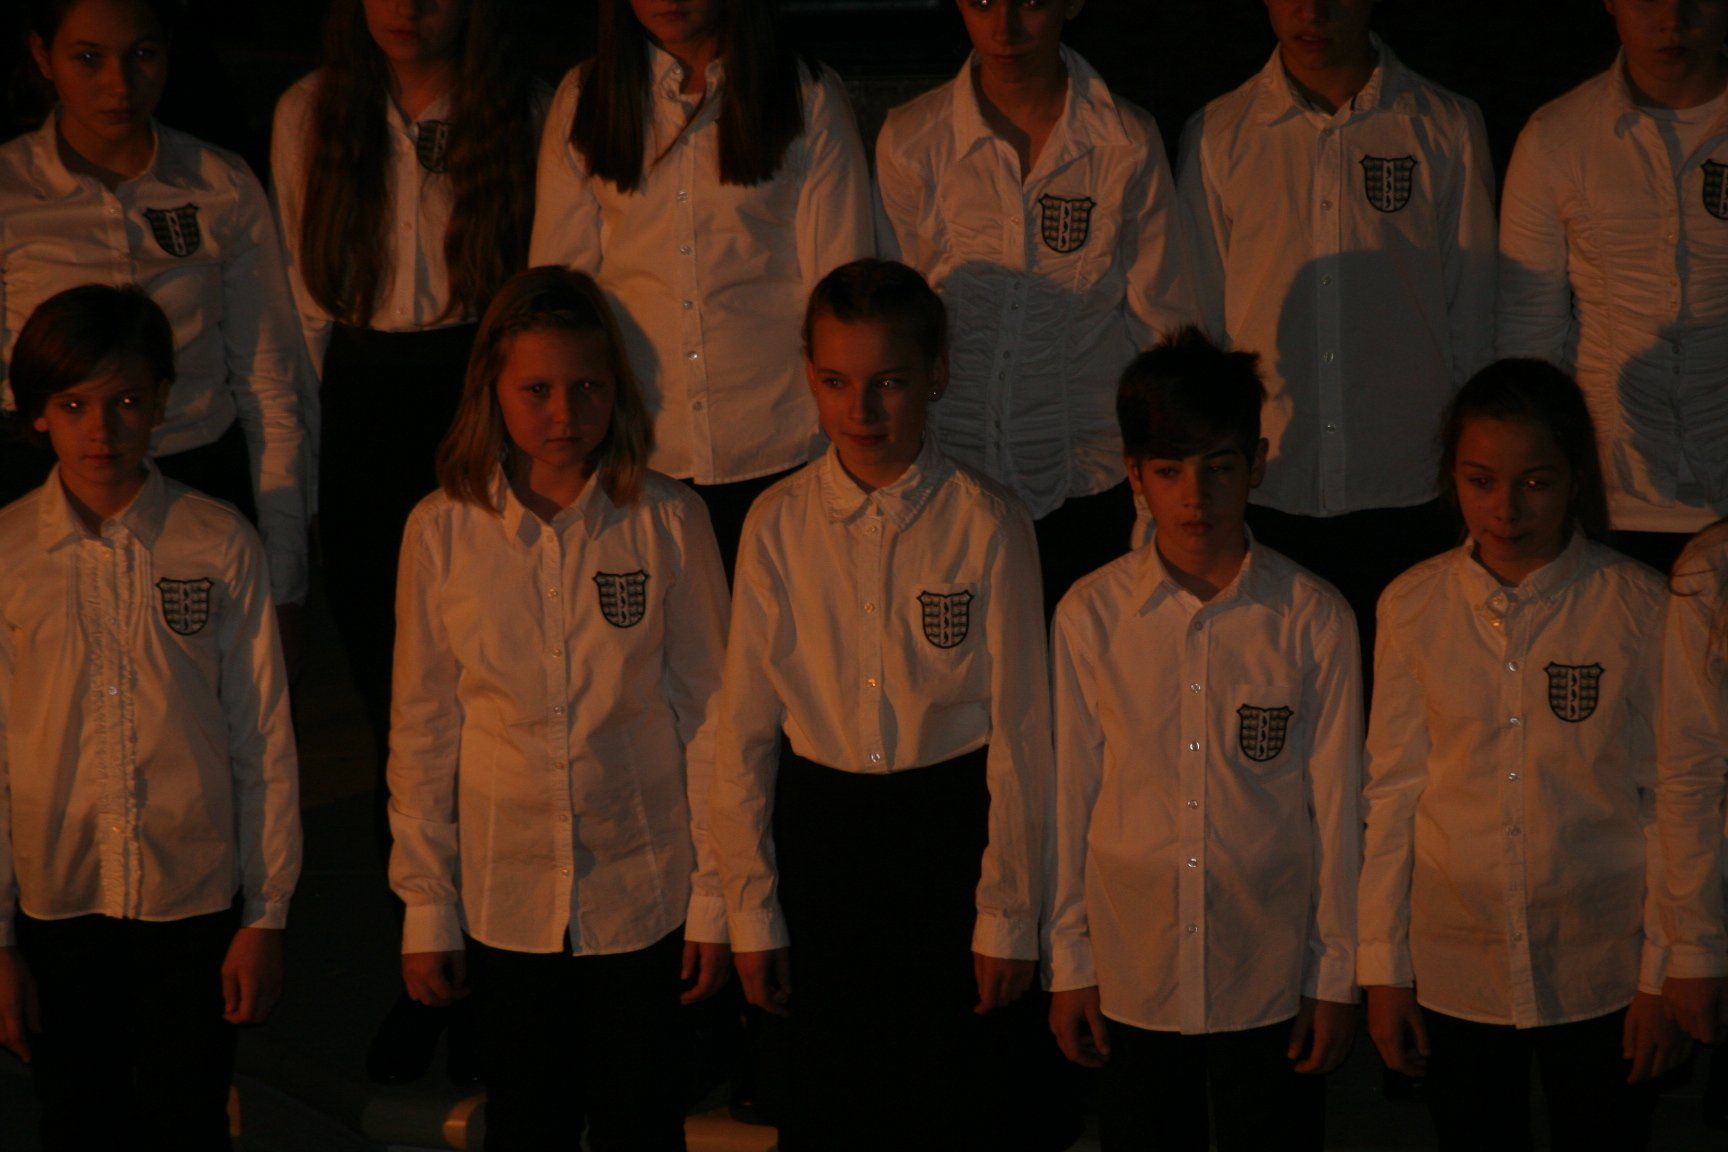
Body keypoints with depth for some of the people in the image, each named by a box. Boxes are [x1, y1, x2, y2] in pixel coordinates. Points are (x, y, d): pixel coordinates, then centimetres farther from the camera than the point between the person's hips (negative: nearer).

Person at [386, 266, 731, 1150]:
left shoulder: (669, 521, -6)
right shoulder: (442, 531, -4)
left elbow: (706, 711, -1)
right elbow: (422, 729, 2)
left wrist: (715, 891, -1)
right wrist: (425, 903, 3)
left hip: (643, 891, -1)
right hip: (504, 900, 1)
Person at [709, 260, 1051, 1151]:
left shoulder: (987, 526, -9)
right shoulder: (778, 525, -2)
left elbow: (1018, 727, -6)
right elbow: (744, 723, 3)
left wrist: (1007, 915, -4)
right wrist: (751, 911, 3)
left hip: (952, 827, -2)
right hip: (818, 830, 2)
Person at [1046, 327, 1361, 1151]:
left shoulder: (1314, 619, -7)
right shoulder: (1091, 614, -4)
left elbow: (1337, 804, -2)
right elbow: (1071, 795, 2)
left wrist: (1337, 975, 1)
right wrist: (1069, 962, 4)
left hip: (1271, 983, -1)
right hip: (1131, 980, 1)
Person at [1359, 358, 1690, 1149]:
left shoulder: (1638, 607, -7)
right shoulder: (1413, 606, -1)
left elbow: (1672, 801, -3)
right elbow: (1392, 792, 3)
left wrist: (1663, 976, -3)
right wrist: (1382, 969, 4)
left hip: (1600, 976, -1)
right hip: (1454, 975, 2)